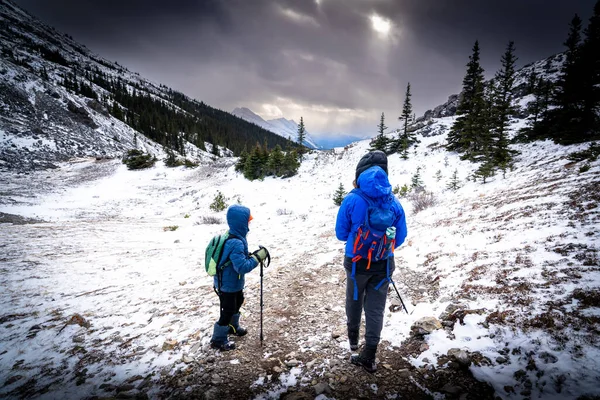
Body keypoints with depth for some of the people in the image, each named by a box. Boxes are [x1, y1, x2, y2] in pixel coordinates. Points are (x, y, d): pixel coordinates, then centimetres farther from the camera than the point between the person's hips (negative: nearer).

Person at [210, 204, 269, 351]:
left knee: (238, 302, 28)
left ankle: (233, 327, 51)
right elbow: (242, 267, -36)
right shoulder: (236, 243, -35)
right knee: (228, 310, 6)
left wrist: (252, 255, -2)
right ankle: (218, 340, 26)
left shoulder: (235, 237, -2)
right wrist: (257, 257, -28)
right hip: (227, 284, -10)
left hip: (234, 282, 10)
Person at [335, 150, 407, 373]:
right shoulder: (394, 202, -7)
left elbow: (341, 234, -5)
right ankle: (368, 356, 16)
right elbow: (400, 238, 3)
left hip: (357, 262, -1)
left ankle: (353, 337, 44)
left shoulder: (352, 200, -15)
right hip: (383, 264, 1)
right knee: (376, 308, 11)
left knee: (354, 301, 23)